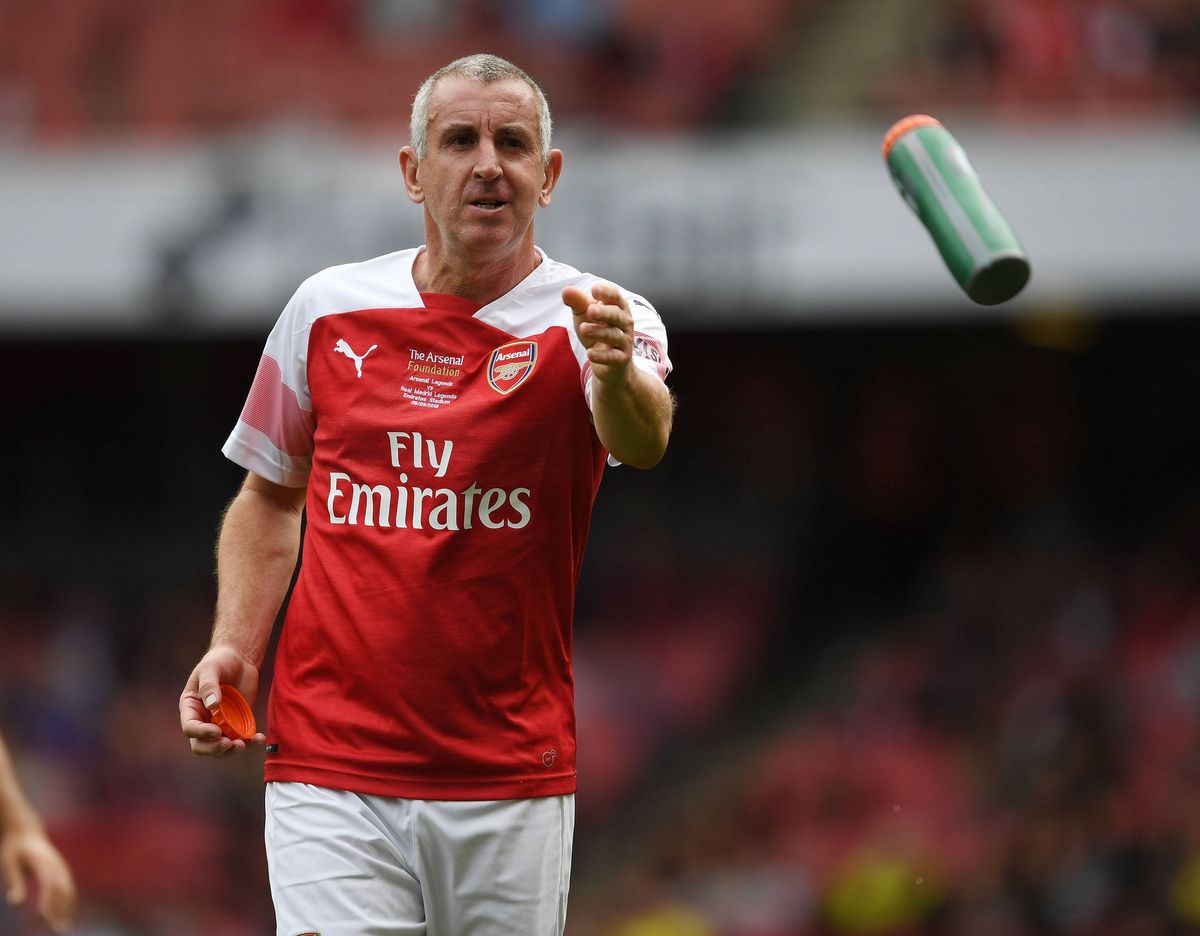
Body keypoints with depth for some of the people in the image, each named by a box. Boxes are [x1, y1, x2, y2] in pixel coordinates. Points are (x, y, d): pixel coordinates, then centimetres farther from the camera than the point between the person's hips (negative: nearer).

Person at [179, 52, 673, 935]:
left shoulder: (588, 322, -4)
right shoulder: (327, 308, 5)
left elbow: (644, 443, -26)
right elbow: (271, 496, 19)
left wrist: (617, 372, -49)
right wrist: (233, 647, 4)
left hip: (512, 780, -1)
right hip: (328, 769, 1)